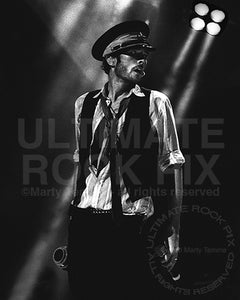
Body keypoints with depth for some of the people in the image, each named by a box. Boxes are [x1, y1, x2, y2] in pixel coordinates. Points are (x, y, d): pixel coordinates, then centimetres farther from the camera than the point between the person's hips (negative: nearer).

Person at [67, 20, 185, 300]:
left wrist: (172, 232, -7)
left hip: (132, 224, -3)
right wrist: (73, 214, 12)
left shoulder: (156, 103, -1)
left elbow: (172, 168, -2)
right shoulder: (84, 103, 8)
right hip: (84, 222, 3)